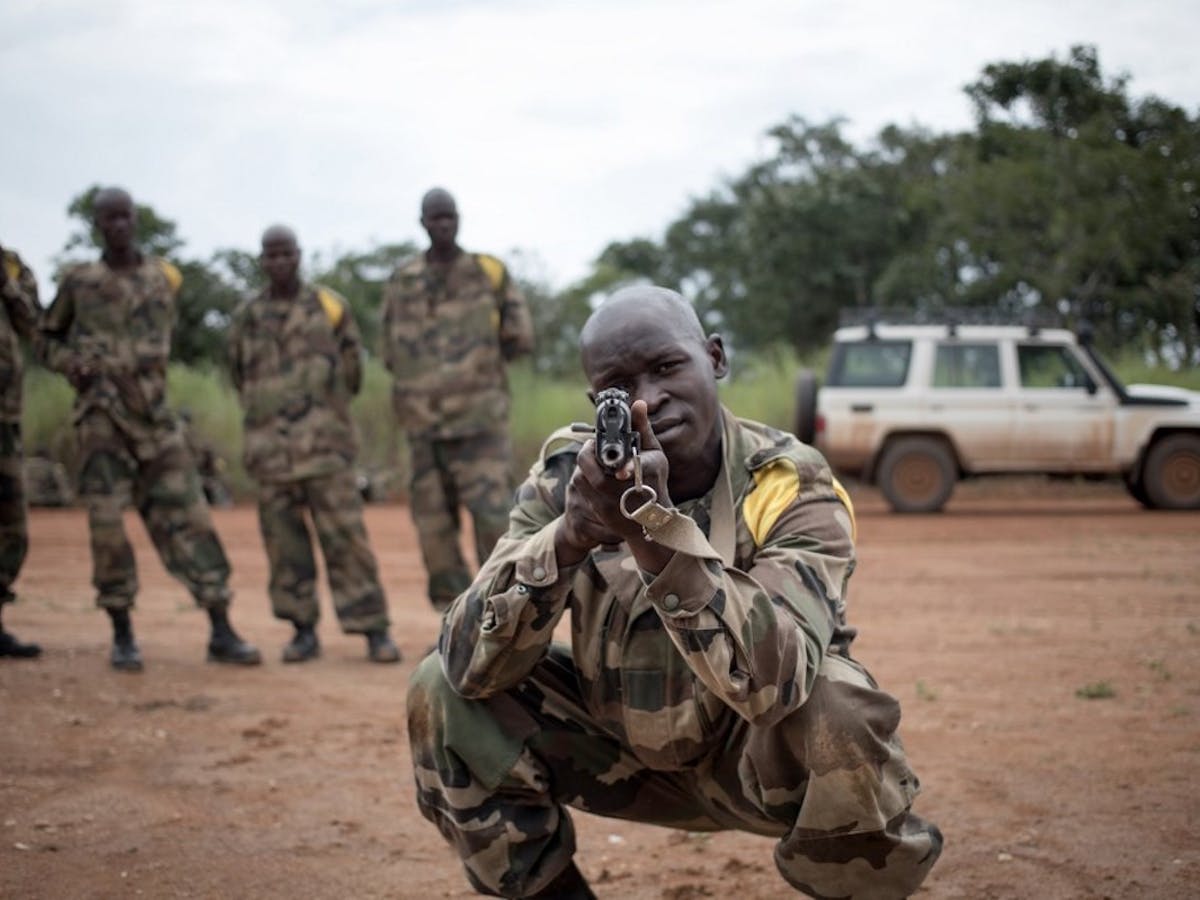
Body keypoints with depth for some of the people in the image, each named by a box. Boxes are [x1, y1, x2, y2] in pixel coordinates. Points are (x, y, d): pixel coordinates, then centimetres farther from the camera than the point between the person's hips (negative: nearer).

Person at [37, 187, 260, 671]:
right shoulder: (78, 281, 3)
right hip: (100, 415, -2)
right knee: (107, 522, -7)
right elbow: (47, 338, 14)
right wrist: (73, 364, -4)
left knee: (187, 516, -4)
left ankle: (221, 632, -3)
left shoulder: (161, 277, 9)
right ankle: (122, 635, 5)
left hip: (152, 413, 2)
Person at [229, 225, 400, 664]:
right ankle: (304, 631, 12)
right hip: (272, 450, 2)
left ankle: (374, 630, -3)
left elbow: (351, 371, 12)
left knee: (345, 536, -6)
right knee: (285, 543, 3)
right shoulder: (246, 318, 7)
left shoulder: (329, 307, 2)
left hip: (325, 446, -2)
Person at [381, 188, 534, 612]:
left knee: (493, 517, -11)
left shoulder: (490, 274, 2)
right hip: (426, 422, 3)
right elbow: (392, 354, 10)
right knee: (434, 524, 3)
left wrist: (477, 361, 0)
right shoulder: (401, 283, 7)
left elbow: (520, 338, 5)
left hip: (480, 419, -2)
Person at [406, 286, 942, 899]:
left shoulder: (791, 486, -21)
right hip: (623, 751, 3)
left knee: (840, 709, -35)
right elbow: (470, 663, -22)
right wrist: (570, 536, -39)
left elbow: (775, 679, -38)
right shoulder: (563, 480, -12)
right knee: (442, 690, -16)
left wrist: (656, 527, -47)